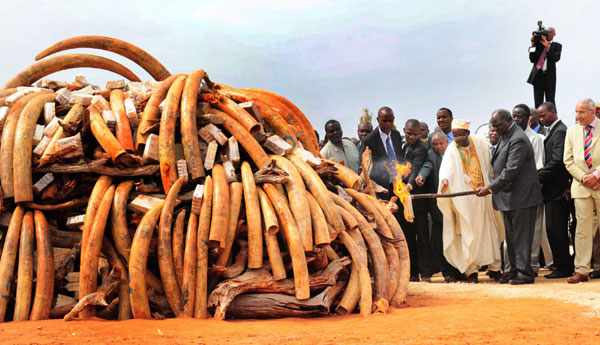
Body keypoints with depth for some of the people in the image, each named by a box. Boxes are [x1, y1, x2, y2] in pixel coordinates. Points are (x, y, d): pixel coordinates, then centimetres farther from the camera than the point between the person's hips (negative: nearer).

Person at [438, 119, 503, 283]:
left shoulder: (479, 143, 2)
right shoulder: (451, 150, -7)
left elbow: (489, 165, 11)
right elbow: (447, 167, -25)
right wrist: (445, 180, -45)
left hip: (484, 194, 3)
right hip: (466, 199, -3)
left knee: (490, 230, 7)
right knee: (468, 234, -4)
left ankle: (494, 267, 17)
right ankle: (471, 269, 5)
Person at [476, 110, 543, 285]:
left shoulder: (518, 139, -18)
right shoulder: (505, 136, 14)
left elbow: (511, 170, -23)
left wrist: (491, 188, -22)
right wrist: (492, 187, 12)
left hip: (521, 196, -10)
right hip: (508, 196, 10)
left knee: (521, 235, -6)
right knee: (511, 235, 14)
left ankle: (524, 272, -2)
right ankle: (514, 270, 21)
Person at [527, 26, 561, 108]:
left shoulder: (557, 46, 7)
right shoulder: (538, 44, 7)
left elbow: (556, 58, -10)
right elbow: (532, 60, 1)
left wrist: (548, 47, -18)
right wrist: (533, 45, -8)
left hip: (550, 76, -1)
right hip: (538, 76, 1)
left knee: (550, 103, -1)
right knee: (538, 103, 2)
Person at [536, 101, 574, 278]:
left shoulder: (560, 131, -12)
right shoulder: (553, 131, 17)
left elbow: (557, 161, -20)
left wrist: (539, 177, -15)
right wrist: (540, 176, 6)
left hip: (557, 189, -10)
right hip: (553, 188, 10)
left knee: (555, 229, -6)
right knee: (556, 229, 11)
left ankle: (564, 267, 1)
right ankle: (564, 265, 17)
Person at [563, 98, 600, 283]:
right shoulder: (572, 131, 11)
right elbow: (568, 161, 8)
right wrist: (584, 178, -5)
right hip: (581, 187, 2)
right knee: (582, 228, 1)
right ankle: (581, 270, 3)